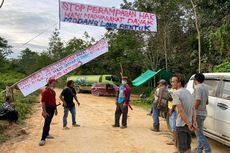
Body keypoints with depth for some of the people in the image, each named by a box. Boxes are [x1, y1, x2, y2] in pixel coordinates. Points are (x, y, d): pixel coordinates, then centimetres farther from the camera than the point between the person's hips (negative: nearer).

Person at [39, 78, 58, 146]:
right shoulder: (45, 91, -15)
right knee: (46, 123, -11)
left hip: (52, 109, 8)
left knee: (48, 122, 17)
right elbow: (43, 102, -20)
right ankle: (43, 139, -8)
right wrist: (44, 111, -24)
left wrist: (55, 109, 21)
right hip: (48, 109, -8)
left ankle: (47, 134, 31)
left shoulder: (53, 91, 12)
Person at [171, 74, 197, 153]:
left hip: (181, 125, -8)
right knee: (187, 146, 22)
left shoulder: (176, 94, -17)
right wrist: (194, 121, 2)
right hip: (188, 124, 8)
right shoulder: (188, 92, 10)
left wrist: (188, 123, -19)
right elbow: (193, 109, 7)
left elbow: (181, 110, -24)